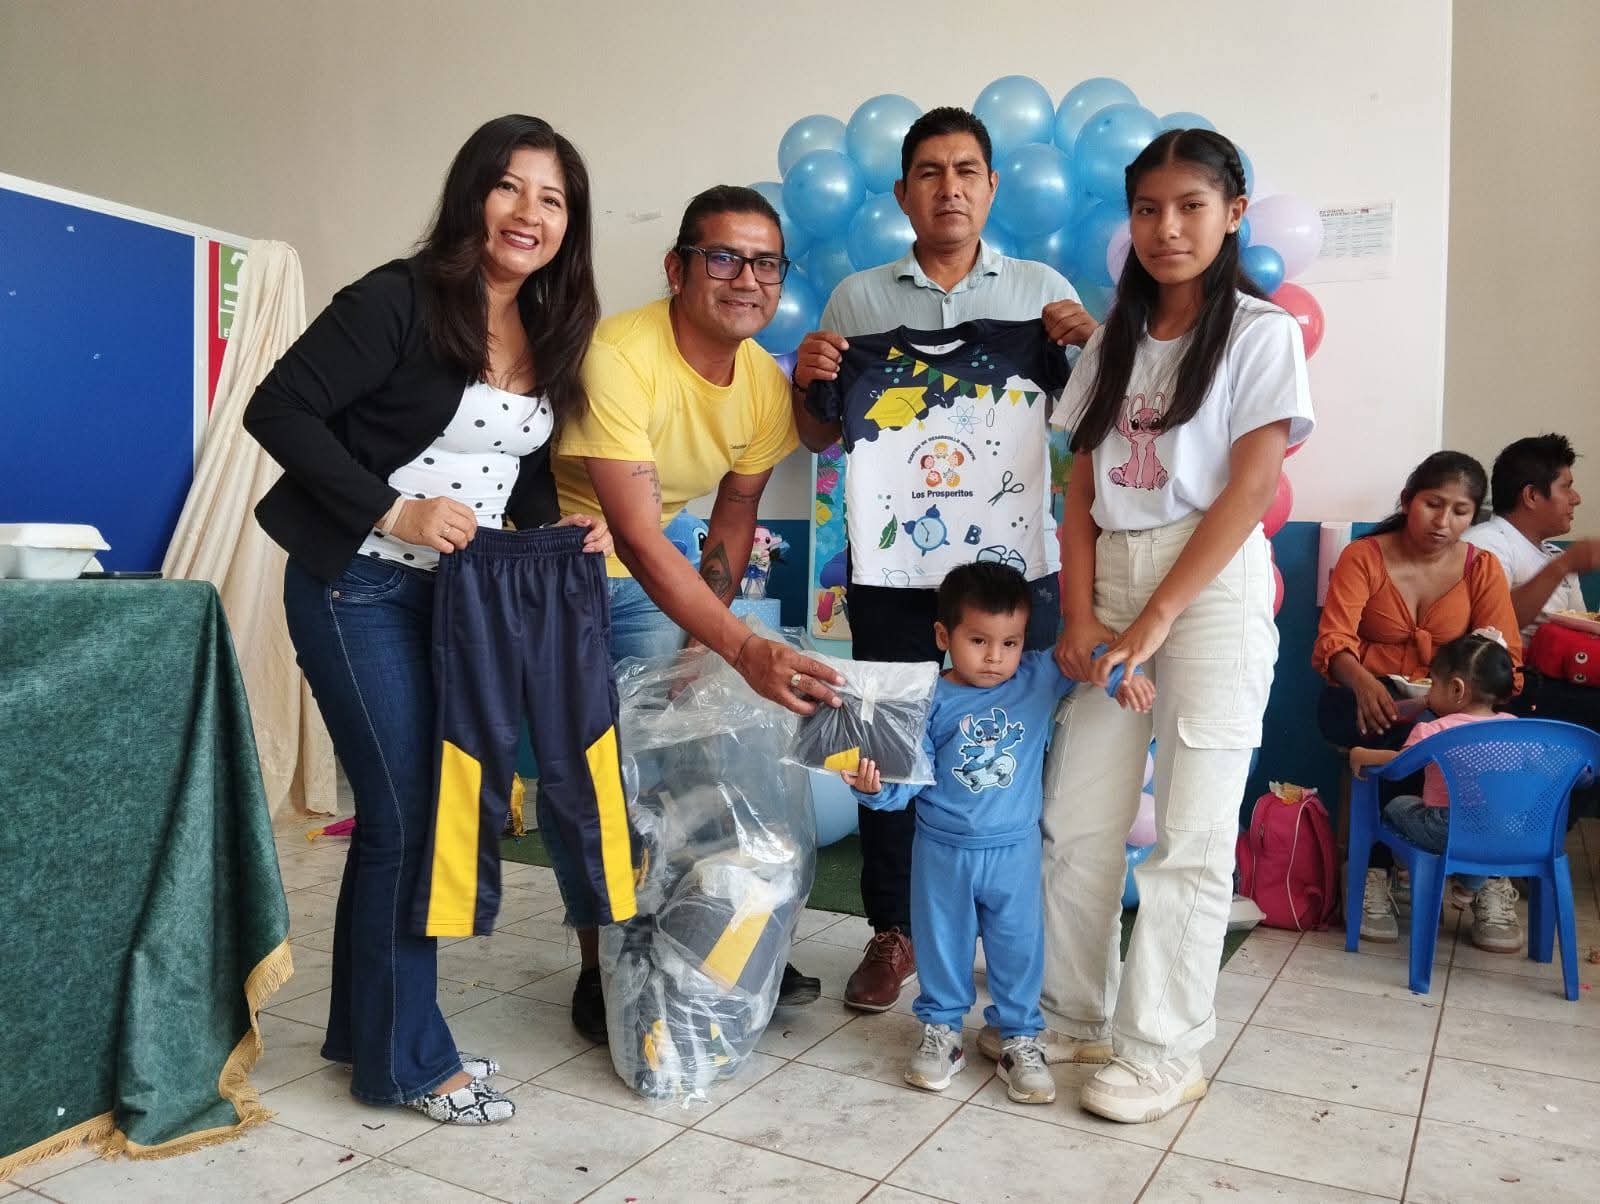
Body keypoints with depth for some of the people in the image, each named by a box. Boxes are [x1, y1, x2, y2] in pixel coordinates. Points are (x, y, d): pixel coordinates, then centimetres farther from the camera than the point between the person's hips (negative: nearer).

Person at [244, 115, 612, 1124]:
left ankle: (368, 1029, 31)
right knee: (405, 815, -3)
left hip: (462, 592, 7)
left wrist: (557, 526, -3)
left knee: (406, 811, 14)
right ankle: (405, 1058, 15)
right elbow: (279, 409, -17)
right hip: (362, 588, -7)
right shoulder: (403, 300, -14)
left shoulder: (548, 337, 7)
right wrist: (392, 513, -23)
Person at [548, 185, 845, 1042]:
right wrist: (745, 649, -45)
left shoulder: (766, 386, -10)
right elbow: (640, 541, -37)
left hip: (645, 577, 6)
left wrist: (701, 639, -3)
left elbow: (732, 523, 3)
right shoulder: (618, 358, -32)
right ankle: (599, 965, 9)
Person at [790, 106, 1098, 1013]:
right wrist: (808, 381, -8)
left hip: (1014, 562, 0)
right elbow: (820, 436, 12)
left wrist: (1091, 343, -10)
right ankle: (894, 932, 22)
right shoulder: (859, 298, 11)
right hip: (892, 566, 1)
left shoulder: (1041, 289, 10)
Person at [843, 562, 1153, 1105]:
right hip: (943, 851, -1)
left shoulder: (1041, 679, -5)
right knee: (942, 945, 14)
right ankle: (941, 1029, 33)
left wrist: (1123, 676, -18)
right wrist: (877, 786, -29)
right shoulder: (934, 703, -11)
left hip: (1014, 851, 1)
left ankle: (1019, 1037, 29)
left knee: (1018, 948, 12)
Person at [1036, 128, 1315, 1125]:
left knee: (1190, 836, -1)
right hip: (1111, 585, 5)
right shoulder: (1115, 341, 14)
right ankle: (1073, 1018, 20)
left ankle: (1163, 1053, 11)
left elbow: (1250, 488, -10)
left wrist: (1155, 620, -14)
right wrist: (1078, 614, -3)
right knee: (1077, 822, 5)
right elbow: (1082, 490, 9)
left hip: (1211, 589, -5)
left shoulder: (1262, 331, -1)